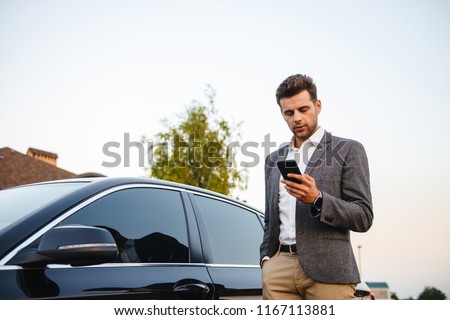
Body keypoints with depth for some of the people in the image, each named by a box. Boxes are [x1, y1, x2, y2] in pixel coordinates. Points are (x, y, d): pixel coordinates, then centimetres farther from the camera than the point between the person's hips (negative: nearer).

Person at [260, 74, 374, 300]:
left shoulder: (348, 150, 5)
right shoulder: (274, 159, 20)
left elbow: (364, 217, -2)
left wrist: (317, 198, -16)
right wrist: (266, 257, 8)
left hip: (328, 271, -3)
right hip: (278, 268, 4)